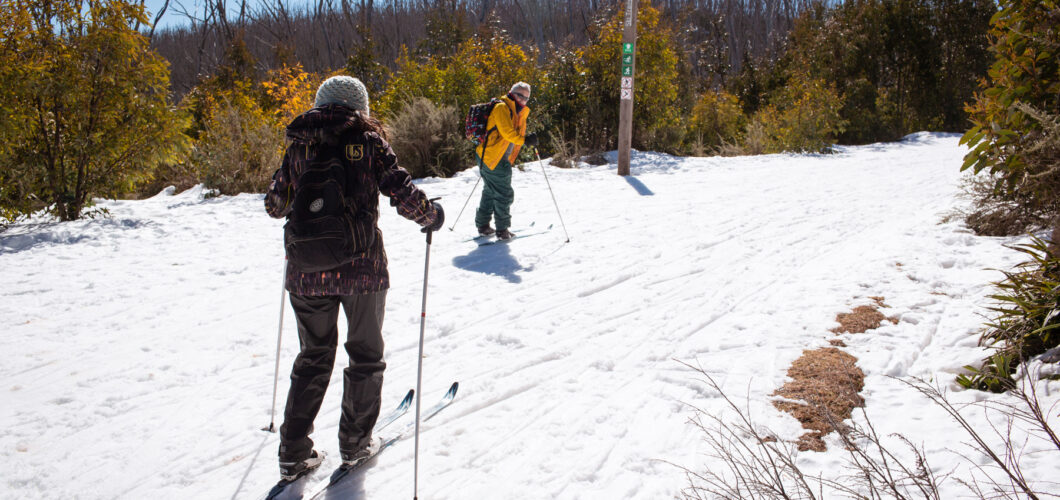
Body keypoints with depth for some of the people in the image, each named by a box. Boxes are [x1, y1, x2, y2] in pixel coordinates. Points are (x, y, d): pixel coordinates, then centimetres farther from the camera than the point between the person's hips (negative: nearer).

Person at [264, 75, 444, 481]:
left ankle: (294, 453, 18)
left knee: (313, 358, 17)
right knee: (365, 356, 17)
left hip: (307, 270, 3)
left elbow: (275, 206, 11)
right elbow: (404, 196, -10)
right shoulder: (368, 142, -3)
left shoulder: (299, 146, 5)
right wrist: (431, 217, 10)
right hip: (361, 267, -3)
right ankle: (355, 443, 24)